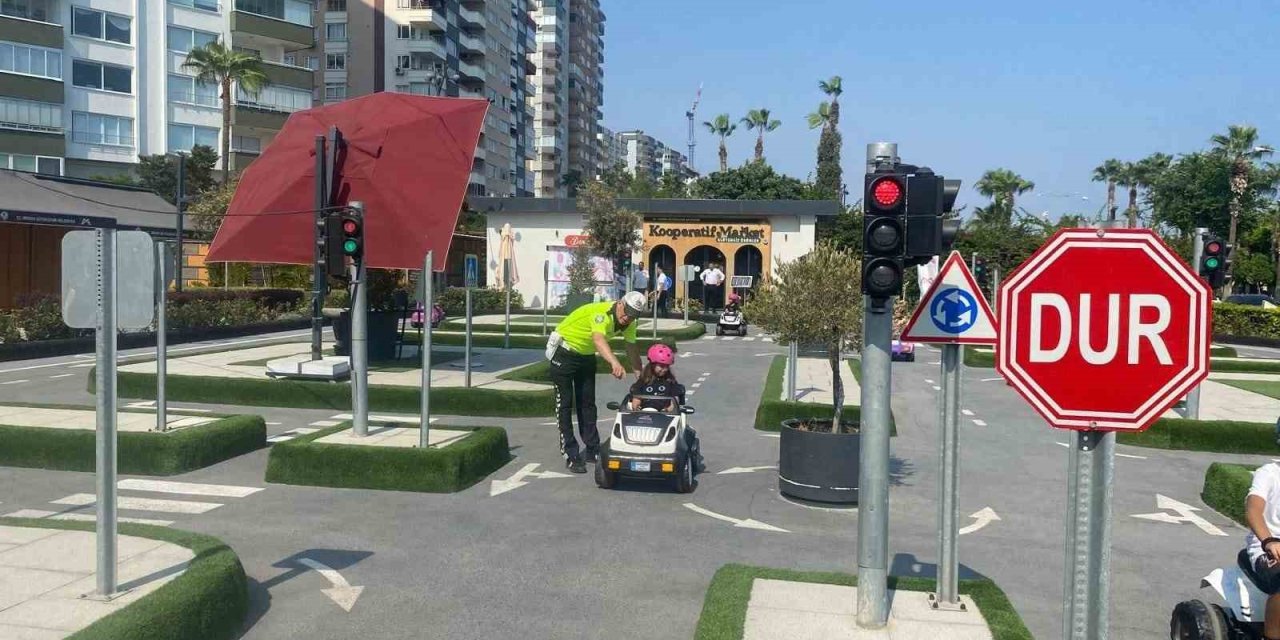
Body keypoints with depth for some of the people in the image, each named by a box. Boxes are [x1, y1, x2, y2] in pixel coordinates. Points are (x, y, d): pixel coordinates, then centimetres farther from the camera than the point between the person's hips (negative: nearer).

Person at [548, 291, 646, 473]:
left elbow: (632, 348, 2)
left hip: (586, 355, 7)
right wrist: (615, 363, -68)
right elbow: (599, 339, -52)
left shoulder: (629, 323, -9)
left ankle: (593, 450, 17)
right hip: (564, 353, -7)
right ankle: (570, 455, -3)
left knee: (588, 403, 10)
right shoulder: (601, 313, -34)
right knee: (565, 404, -6)